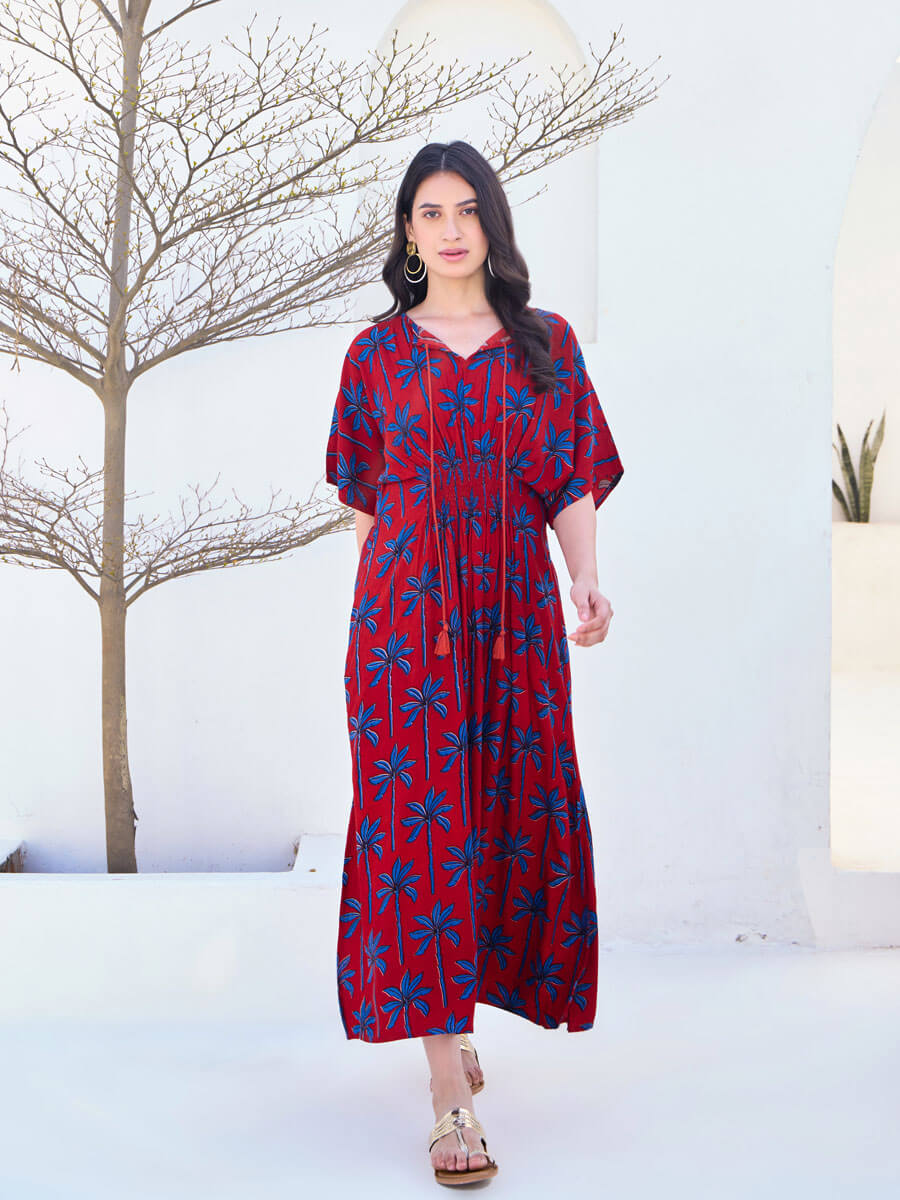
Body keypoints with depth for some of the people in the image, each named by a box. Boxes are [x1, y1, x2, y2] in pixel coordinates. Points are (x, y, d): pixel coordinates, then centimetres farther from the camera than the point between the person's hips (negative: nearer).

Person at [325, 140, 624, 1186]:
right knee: (419, 819, -8)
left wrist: (588, 583, -8)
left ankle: (456, 1007, 33)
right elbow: (365, 491, 14)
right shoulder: (378, 352, 7)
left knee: (514, 816, 6)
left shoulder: (547, 343, 9)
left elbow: (575, 481, 6)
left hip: (516, 614, 2)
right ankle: (450, 1094, -6)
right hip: (406, 615, -1)